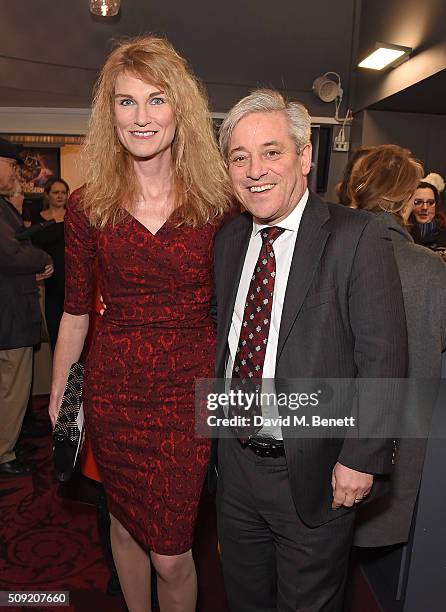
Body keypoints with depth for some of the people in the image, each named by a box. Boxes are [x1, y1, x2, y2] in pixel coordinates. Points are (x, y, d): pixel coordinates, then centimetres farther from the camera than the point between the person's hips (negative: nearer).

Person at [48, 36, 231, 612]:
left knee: (171, 553, 7)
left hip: (188, 390, -2)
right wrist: (58, 394, 9)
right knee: (125, 524, 22)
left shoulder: (216, 201, -4)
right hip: (112, 388, 2)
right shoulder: (89, 206, -1)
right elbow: (75, 310, 5)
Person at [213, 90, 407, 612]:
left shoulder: (358, 239, -16)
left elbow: (383, 359, -16)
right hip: (235, 461, 5)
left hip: (313, 471, -4)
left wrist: (360, 458, -15)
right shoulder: (228, 239, 2)